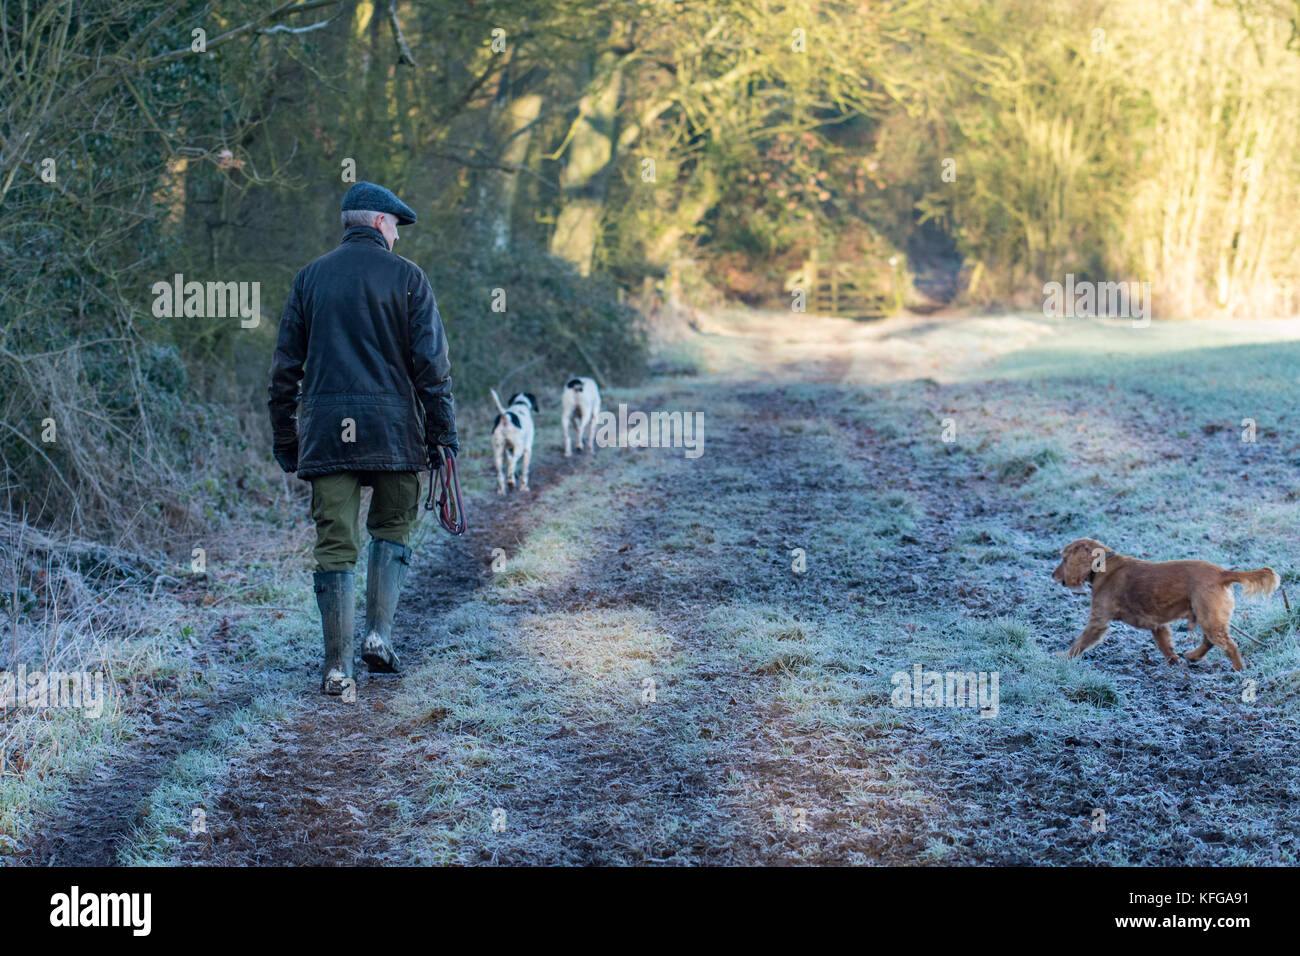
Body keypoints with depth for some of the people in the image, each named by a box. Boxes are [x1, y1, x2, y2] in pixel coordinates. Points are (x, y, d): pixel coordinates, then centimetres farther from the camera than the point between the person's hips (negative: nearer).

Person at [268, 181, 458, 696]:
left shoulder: (310, 277, 11)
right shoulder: (407, 277, 2)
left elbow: (285, 367, 10)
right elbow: (431, 363, -3)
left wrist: (285, 439, 16)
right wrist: (443, 433, 2)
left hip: (326, 430, 2)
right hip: (393, 427, -2)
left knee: (335, 546, 2)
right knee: (393, 527, 17)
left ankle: (338, 667, 0)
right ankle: (379, 634, 5)